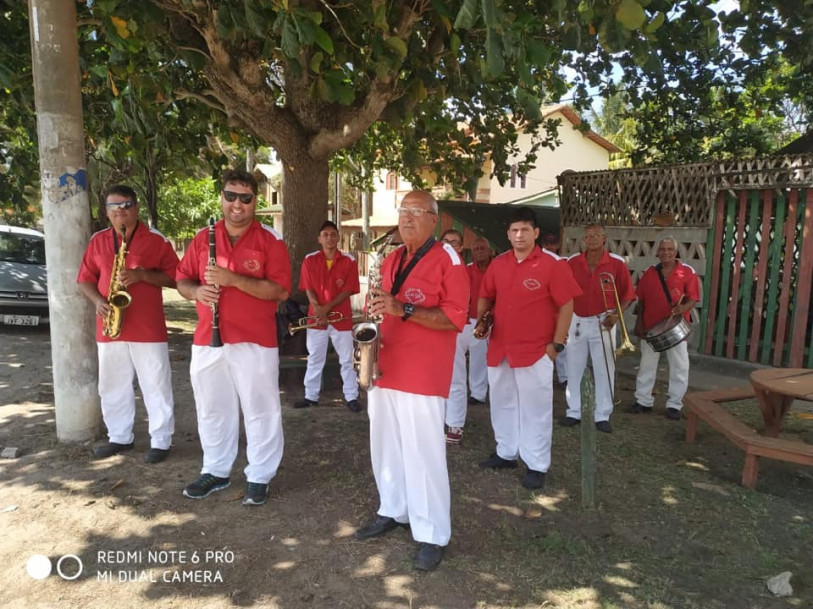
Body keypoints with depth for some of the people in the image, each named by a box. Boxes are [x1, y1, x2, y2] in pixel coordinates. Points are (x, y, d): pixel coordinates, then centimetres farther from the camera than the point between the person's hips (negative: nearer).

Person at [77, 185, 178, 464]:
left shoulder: (156, 239, -2)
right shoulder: (98, 241, 9)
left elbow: (174, 277, -5)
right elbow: (85, 279, 12)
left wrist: (142, 275, -19)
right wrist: (98, 301, -7)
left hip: (148, 328, -4)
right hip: (109, 328, 5)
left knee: (156, 387, 1)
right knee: (112, 387, 13)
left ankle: (161, 440, 12)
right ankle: (119, 437, 29)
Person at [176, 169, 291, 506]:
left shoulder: (270, 240, -5)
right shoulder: (203, 238, 9)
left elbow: (280, 290, -14)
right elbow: (182, 279, 13)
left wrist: (233, 279, -23)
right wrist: (196, 291, -11)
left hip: (255, 341, -4)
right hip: (207, 340, 5)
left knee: (260, 411, 5)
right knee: (212, 410, 16)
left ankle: (259, 477, 20)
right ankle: (215, 471, 33)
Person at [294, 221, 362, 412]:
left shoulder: (349, 261, -2)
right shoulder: (310, 260, 2)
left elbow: (348, 291, -7)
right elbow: (308, 289, 0)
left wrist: (327, 308, -16)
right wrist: (317, 310, -16)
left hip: (342, 318, -1)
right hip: (316, 317, 1)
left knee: (347, 360, 4)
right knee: (314, 359, 10)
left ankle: (351, 397, 13)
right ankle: (311, 396, 21)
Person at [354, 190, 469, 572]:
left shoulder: (447, 259, -8)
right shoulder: (391, 259, 14)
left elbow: (456, 317, -16)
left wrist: (403, 309, -24)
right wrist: (377, 310, 3)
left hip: (422, 374, -7)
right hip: (384, 367, 7)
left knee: (423, 454, -3)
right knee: (385, 447, 15)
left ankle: (432, 535, 11)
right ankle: (392, 511, 33)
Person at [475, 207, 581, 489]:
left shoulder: (553, 264, -10)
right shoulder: (498, 263, 5)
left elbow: (566, 305, -8)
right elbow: (486, 297, 16)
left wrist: (557, 344, -11)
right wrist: (481, 320, -2)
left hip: (536, 350, -5)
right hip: (499, 347, 5)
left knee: (535, 408, 4)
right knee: (502, 403, 17)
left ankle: (537, 466, 17)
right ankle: (506, 453, 34)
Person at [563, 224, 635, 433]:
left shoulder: (617, 263, -6)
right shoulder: (572, 262, -3)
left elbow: (627, 293, 0)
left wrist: (616, 315, -15)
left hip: (602, 323, -1)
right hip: (577, 321, 2)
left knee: (604, 371, 5)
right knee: (574, 370, 9)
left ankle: (602, 415, 16)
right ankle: (574, 412, 21)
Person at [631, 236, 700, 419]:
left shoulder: (687, 272, -5)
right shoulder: (650, 272, 4)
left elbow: (693, 298, -7)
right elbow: (641, 299, 8)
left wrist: (683, 308, -28)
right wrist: (639, 322, 3)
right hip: (650, 326, 3)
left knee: (679, 367, 5)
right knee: (647, 365, 11)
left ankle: (674, 405, 17)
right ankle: (643, 400, 24)